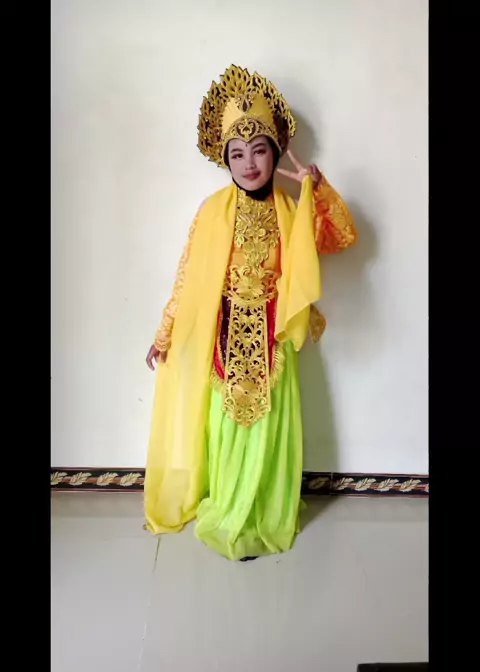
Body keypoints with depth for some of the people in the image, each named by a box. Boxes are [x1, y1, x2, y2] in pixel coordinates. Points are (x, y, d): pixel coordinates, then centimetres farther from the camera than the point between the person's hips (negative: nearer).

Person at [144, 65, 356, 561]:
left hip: (271, 342, 2)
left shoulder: (291, 212, 3)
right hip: (223, 341, -1)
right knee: (228, 428, 6)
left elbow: (342, 237, -4)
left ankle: (265, 518, 31)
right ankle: (227, 521, 29)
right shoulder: (213, 212, -4)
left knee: (269, 431, 9)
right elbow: (189, 278, -2)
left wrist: (318, 186, -15)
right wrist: (164, 334, -1)